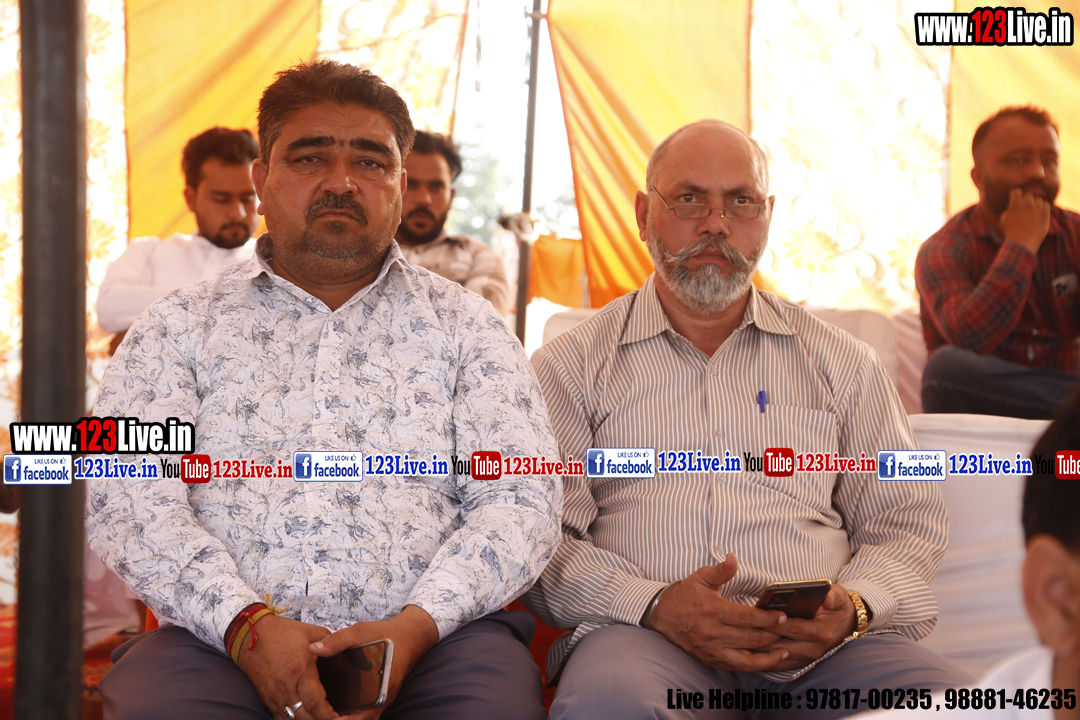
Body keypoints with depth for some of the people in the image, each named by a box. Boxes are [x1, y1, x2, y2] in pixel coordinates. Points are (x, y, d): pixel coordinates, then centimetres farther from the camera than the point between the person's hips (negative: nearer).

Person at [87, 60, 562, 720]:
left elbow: (520, 500, 4)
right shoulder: (182, 325, 13)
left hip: (435, 636, 1)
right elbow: (128, 495, 1)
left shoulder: (465, 324, 13)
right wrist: (246, 623, -15)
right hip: (222, 640, 0)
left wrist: (417, 625, -14)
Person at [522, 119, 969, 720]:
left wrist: (854, 606, -4)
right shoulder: (572, 367, 14)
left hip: (818, 647, 2)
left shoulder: (844, 363, 21)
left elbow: (907, 523, 19)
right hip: (646, 636, -2)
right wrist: (656, 606, -14)